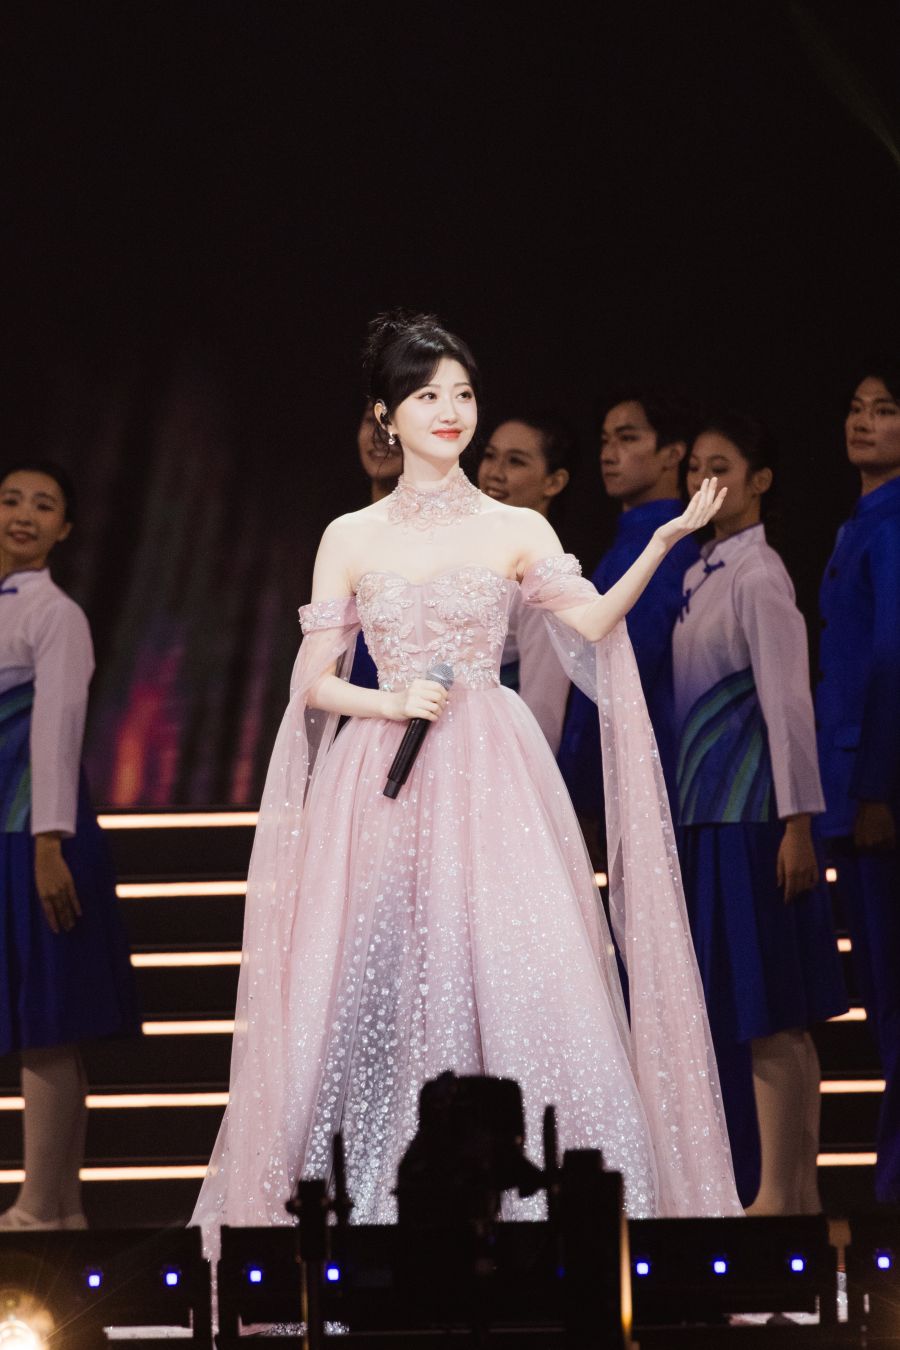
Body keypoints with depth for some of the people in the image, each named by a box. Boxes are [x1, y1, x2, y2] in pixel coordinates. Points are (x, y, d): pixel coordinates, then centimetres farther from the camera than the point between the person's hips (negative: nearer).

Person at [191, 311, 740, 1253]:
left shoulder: (516, 531, 6)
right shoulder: (352, 539, 7)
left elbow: (593, 621, -10)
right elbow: (312, 683, 7)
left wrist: (664, 541, -21)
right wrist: (392, 703, -10)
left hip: (493, 783, -1)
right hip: (384, 785, 1)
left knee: (515, 974, -9)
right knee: (371, 978, -3)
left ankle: (528, 1196, -3)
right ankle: (372, 1199, 7)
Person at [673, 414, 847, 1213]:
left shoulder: (757, 577, -11)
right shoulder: (700, 576, 14)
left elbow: (787, 703, -14)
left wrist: (798, 823, -17)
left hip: (750, 815, -9)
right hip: (705, 815, 9)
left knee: (768, 1014, -6)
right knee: (758, 1015, 10)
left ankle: (784, 1194, -2)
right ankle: (791, 1191, 15)